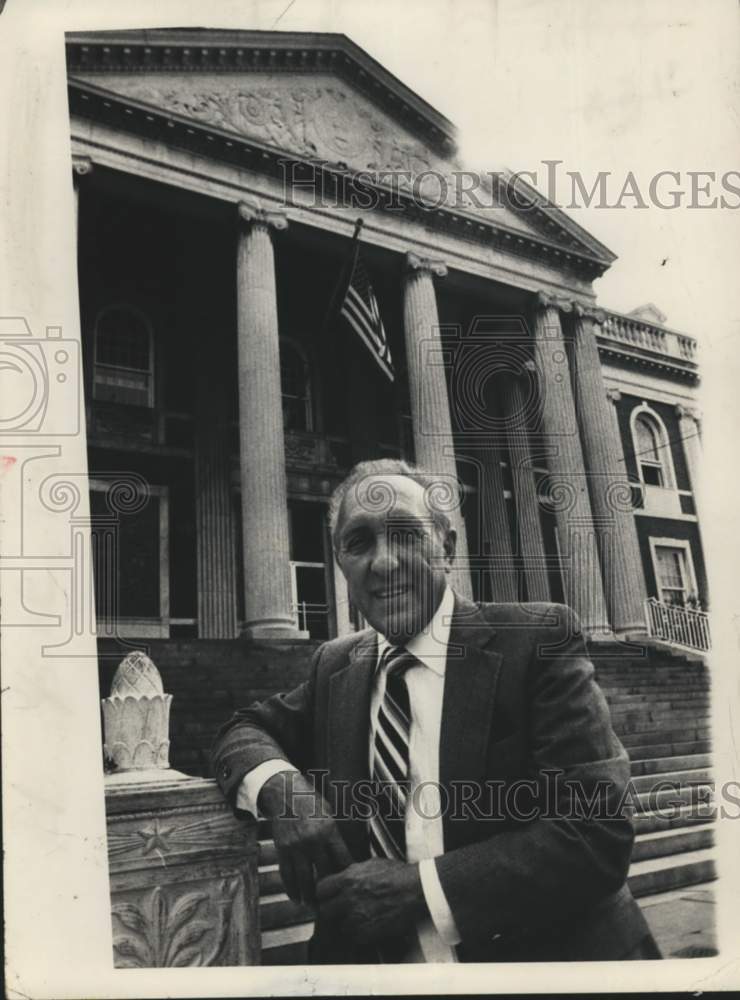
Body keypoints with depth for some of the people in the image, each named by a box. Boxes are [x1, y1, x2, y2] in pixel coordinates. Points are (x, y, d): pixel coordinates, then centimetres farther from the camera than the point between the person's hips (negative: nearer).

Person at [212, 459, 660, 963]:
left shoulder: (538, 640, -8)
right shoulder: (336, 666, 8)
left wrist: (421, 887, -18)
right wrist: (283, 788, -9)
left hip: (534, 955, -3)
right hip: (369, 954, 4)